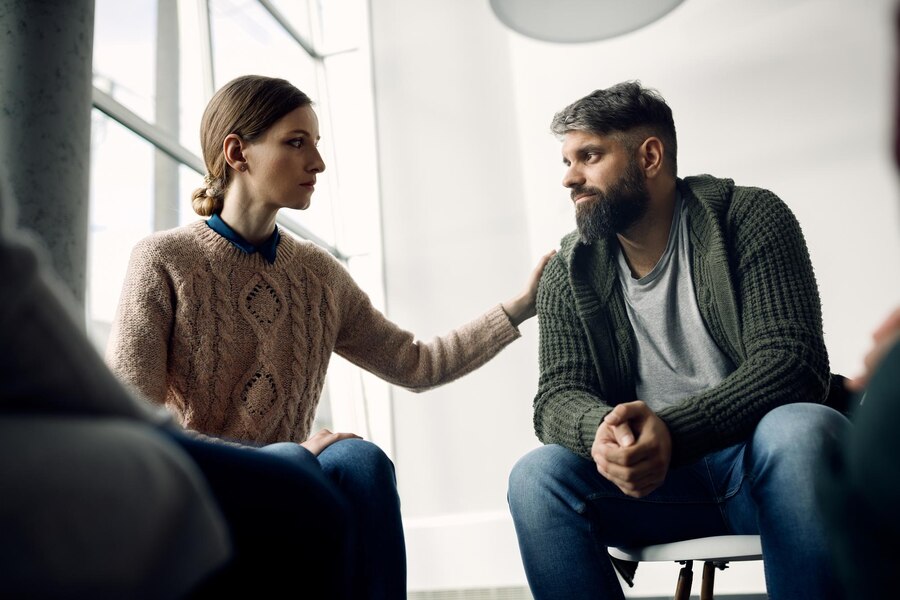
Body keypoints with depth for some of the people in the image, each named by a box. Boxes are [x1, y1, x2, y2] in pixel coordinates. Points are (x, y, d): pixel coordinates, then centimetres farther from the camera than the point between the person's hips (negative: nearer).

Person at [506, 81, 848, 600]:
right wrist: (601, 430, -30)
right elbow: (557, 396, -4)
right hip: (645, 473, 3)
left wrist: (672, 430, -30)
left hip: (760, 460, -2)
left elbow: (794, 361, -15)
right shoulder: (569, 275, 4)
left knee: (800, 430, -35)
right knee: (536, 476, -24)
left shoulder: (748, 218, -5)